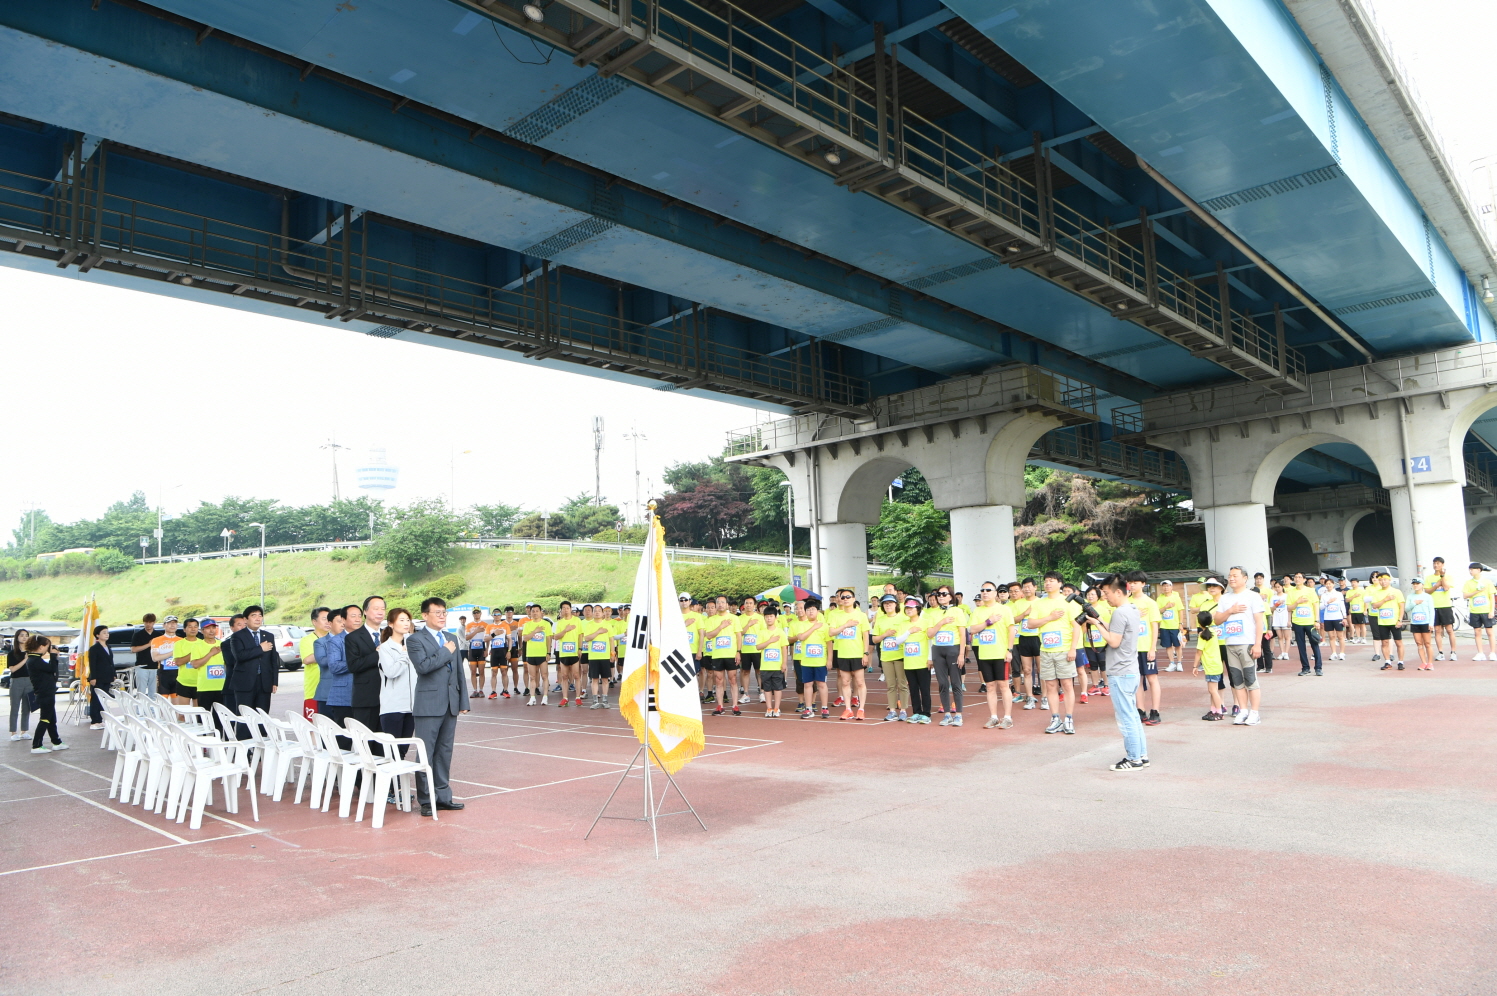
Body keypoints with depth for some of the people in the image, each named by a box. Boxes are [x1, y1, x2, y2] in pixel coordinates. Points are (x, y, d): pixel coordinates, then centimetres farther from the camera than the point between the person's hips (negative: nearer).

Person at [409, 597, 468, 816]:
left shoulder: (451, 639, 15)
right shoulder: (416, 640, -5)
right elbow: (422, 666, -22)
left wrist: (463, 700, 12)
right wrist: (446, 652, -12)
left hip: (450, 704, 6)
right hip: (429, 705, -6)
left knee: (445, 752, 11)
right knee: (426, 753, 0)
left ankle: (443, 796, 19)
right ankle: (426, 800, 7)